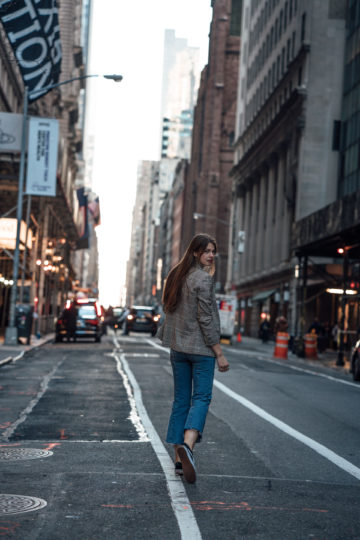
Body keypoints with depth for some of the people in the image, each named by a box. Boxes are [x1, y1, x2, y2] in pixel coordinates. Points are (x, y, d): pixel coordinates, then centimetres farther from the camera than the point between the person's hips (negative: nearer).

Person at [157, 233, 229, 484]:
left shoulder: (177, 275, 11)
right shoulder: (203, 278, -12)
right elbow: (206, 319, -15)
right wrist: (219, 353, -12)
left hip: (178, 347, 7)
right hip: (200, 347, -7)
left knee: (181, 400, 8)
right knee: (201, 397, -7)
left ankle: (180, 459, 8)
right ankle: (187, 445, -28)